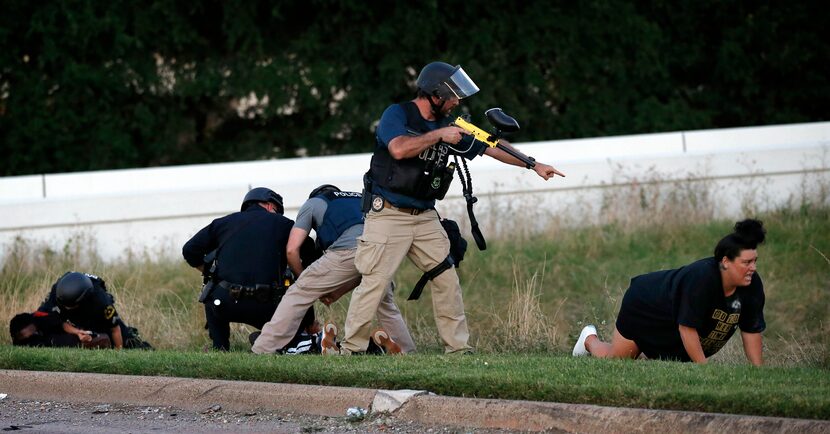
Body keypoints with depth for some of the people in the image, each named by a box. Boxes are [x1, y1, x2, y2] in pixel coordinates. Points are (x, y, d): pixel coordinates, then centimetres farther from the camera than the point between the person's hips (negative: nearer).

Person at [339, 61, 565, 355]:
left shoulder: (449, 126, 11)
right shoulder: (397, 115, -9)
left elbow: (489, 147, 15)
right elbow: (399, 149, -27)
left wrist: (533, 165, 13)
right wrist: (438, 135, -19)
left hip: (425, 217, 7)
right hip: (388, 215, -7)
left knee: (446, 281, 4)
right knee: (375, 282, -12)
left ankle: (458, 347, 11)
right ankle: (351, 349, -6)